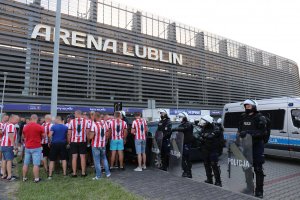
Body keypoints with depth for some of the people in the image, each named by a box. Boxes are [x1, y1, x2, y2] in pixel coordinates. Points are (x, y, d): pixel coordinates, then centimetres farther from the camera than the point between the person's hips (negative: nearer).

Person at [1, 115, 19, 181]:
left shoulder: (7, 124, 14)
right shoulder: (11, 125, -16)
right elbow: (11, 136, -22)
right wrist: (14, 145, -19)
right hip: (8, 145, -10)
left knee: (4, 160, 14)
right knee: (9, 160, -6)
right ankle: (9, 176, -4)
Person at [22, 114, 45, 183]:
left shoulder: (25, 127, 5)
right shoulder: (39, 127, -13)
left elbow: (24, 136, 18)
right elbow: (44, 136, -5)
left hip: (27, 147, 6)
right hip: (36, 147, -5)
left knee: (26, 164, 14)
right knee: (36, 164, -3)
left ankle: (24, 177, 23)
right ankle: (36, 178, 1)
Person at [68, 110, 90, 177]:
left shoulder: (72, 121, -3)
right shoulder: (86, 121, -1)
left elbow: (69, 133, -1)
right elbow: (88, 132, -2)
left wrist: (69, 141, 10)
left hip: (74, 141, 0)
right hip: (83, 141, 0)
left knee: (74, 157, 6)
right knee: (83, 157, 6)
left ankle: (74, 173, 11)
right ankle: (83, 172, 11)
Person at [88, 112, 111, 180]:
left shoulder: (94, 124, -19)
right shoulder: (105, 123, -4)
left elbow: (91, 137, -20)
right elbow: (107, 134, 4)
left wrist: (89, 134, 1)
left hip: (96, 145, -5)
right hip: (103, 144, 5)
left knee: (97, 161, 6)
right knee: (104, 159, 22)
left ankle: (98, 176, 13)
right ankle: (107, 173, 26)